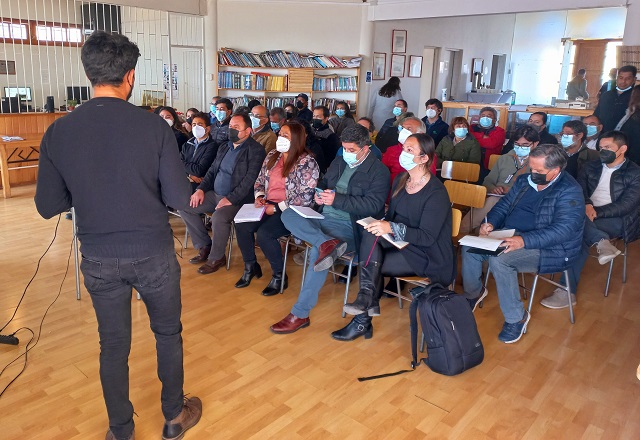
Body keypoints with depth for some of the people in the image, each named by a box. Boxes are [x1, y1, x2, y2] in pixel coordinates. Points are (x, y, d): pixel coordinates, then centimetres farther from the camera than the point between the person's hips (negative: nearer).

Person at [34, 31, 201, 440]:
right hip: (154, 254, -2)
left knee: (114, 345, 18)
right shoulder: (154, 126, -14)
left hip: (99, 260, 2)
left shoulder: (58, 132, -8)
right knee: (168, 334, 19)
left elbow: (48, 206, -2)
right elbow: (179, 198, -13)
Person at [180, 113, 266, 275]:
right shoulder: (224, 147, 16)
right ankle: (204, 247, 8)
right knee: (184, 207, -3)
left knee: (218, 217, -35)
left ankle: (216, 258, -9)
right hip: (215, 194, 8)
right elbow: (212, 170, 20)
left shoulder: (256, 150, -9)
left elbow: (250, 179, -19)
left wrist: (230, 199, -26)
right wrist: (201, 189, 3)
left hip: (237, 199, -8)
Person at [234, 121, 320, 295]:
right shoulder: (272, 155, 11)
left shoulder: (307, 162, -10)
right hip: (268, 205, 7)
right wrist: (259, 197, -3)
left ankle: (279, 276, -6)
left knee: (264, 233, -29)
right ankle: (250, 267, 7)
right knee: (242, 226, -17)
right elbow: (259, 181, 19)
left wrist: (277, 208, -17)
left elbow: (306, 198, -16)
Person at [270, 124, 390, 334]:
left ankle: (300, 314, -22)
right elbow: (324, 183, 27)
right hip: (324, 217, 8)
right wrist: (319, 194, 1)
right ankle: (327, 243, -36)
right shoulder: (338, 162, 17)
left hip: (350, 225, -7)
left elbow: (373, 205, -15)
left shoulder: (379, 171, -5)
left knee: (318, 251, -33)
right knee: (287, 215, -15)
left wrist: (336, 199, -20)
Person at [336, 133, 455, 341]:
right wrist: (381, 224, -9)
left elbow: (428, 237, -22)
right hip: (400, 244, 7)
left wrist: (392, 228, -32)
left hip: (427, 255, -7)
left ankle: (363, 321, -1)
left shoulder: (436, 193, -18)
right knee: (371, 234, -20)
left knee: (370, 265, -19)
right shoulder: (400, 180, 5)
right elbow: (391, 215, 13)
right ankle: (367, 297, -17)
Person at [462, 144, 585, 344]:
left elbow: (563, 229, -26)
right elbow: (504, 205, 15)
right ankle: (473, 293, 15)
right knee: (470, 247, -9)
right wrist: (491, 223, -7)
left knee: (499, 259, -31)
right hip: (511, 236, 8)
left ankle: (516, 318, -14)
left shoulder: (569, 191, -15)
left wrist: (524, 241, -37)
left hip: (549, 250, -8)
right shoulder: (525, 180, 9)